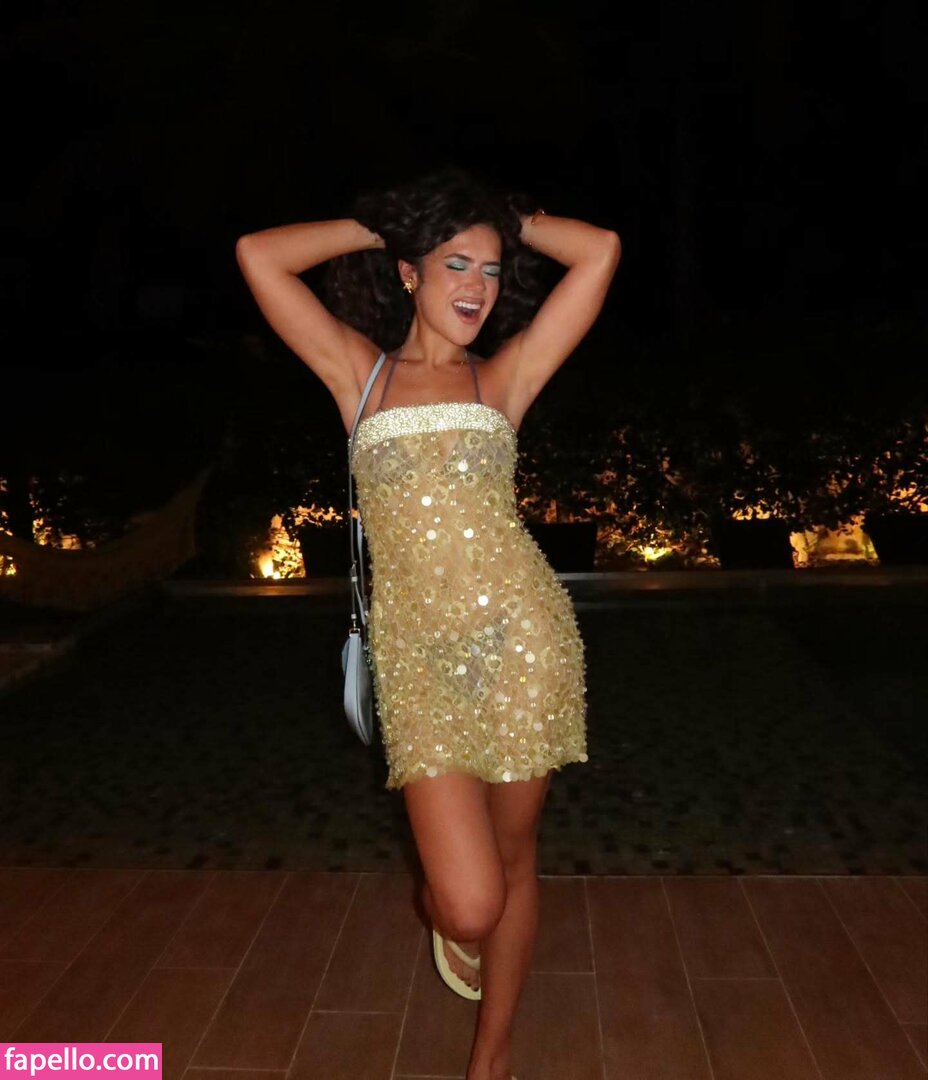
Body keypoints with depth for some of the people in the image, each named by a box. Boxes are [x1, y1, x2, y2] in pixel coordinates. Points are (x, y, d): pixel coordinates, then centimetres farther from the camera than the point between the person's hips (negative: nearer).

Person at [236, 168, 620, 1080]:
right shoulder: (359, 371, 9)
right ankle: (444, 915, 34)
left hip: (524, 639, 2)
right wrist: (376, 225, 11)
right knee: (470, 903, -6)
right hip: (420, 657, -1)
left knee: (512, 860, 14)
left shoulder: (503, 376, 9)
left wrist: (509, 224, 17)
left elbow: (600, 250, 7)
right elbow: (258, 254, 3)